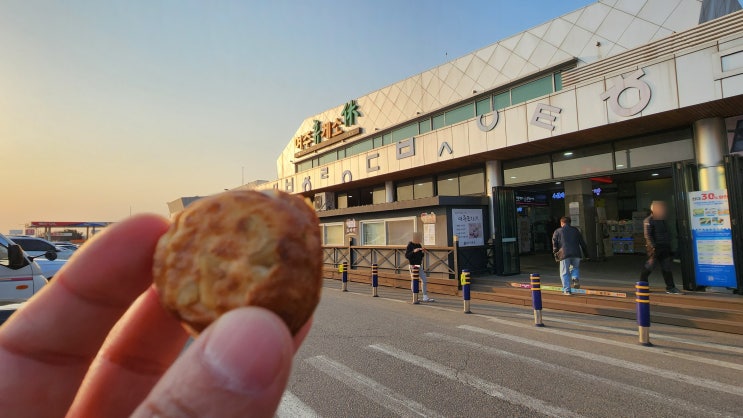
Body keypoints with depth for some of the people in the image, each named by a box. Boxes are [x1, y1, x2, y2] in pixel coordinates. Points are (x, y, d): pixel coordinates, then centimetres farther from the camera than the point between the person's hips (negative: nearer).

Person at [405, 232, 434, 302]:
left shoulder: (419, 245, 10)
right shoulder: (410, 245, -8)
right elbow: (406, 255, -14)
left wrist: (423, 251, -3)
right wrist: (413, 251, -24)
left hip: (420, 266, 6)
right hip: (413, 266, -6)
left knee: (425, 280, 0)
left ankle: (425, 297, 4)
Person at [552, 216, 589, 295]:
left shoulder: (557, 231, 10)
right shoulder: (575, 230, 18)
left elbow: (554, 244, 4)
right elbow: (582, 242, 17)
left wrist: (555, 254, 9)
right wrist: (586, 253, 22)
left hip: (564, 254, -3)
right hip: (576, 253, 3)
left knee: (564, 273, 3)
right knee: (575, 267, 26)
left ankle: (567, 290, 2)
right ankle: (576, 278, -2)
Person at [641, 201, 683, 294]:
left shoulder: (662, 221, 17)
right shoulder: (648, 221, -9)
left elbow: (667, 234, 23)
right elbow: (647, 235, -15)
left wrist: (668, 246, 18)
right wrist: (652, 246, -22)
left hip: (664, 248, 8)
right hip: (655, 248, -8)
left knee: (667, 268, 7)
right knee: (649, 267, -4)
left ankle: (670, 287, 10)